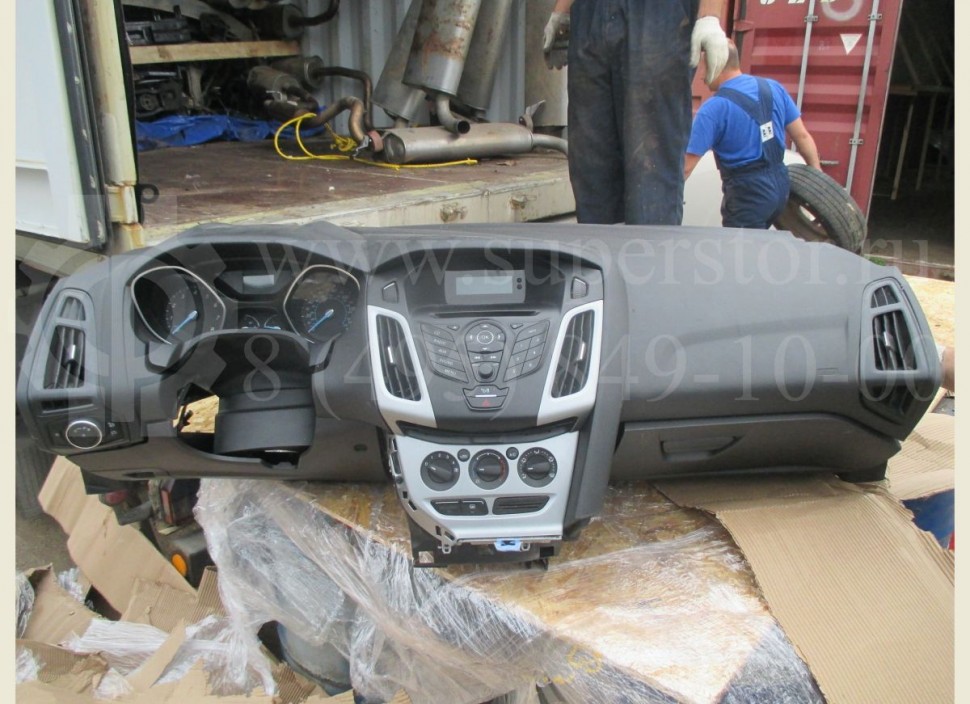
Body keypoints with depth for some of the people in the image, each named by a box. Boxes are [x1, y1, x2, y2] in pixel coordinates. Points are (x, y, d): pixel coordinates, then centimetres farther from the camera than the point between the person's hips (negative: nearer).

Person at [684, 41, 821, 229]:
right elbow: (802, 136, 8)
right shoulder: (774, 88, 4)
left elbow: (686, 165, -17)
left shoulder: (714, 108, -15)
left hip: (747, 193, -7)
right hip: (779, 184, 7)